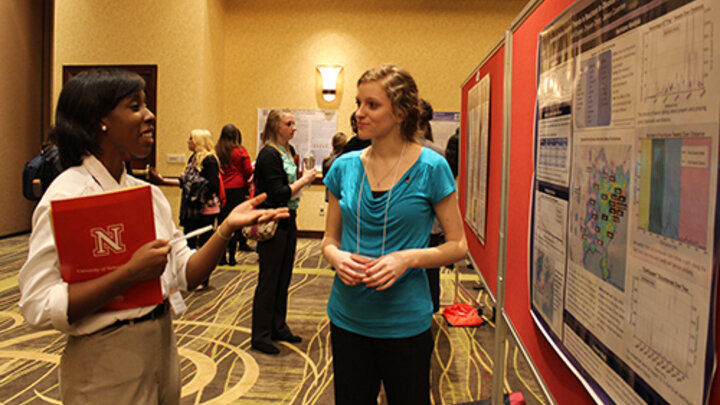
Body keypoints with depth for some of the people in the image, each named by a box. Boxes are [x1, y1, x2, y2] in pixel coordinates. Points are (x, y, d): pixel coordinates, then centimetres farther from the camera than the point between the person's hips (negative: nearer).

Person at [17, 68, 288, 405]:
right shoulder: (66, 196, -16)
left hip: (162, 348, 7)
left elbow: (185, 273, 1)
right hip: (106, 362, -6)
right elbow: (38, 307, -21)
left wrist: (226, 228, -13)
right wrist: (132, 272, -27)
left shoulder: (150, 194, 5)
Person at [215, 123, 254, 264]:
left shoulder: (216, 151, 0)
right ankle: (232, 257, 3)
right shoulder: (240, 151, -6)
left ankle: (222, 257, 10)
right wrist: (246, 180, 17)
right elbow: (249, 172, -2)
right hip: (237, 189, -2)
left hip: (221, 189, 3)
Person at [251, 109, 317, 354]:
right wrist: (304, 180, -13)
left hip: (288, 221, 9)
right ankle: (260, 336, 8)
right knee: (268, 280, -2)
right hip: (273, 223, -9)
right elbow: (278, 194, -20)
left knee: (283, 278, 14)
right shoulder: (268, 154, -15)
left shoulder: (288, 152, 11)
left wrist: (304, 178, 1)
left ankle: (278, 328, 26)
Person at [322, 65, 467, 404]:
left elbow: (458, 245, -5)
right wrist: (338, 257, -14)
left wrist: (408, 258, -21)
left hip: (405, 322, -3)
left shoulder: (431, 167, -9)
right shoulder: (345, 166, 1)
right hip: (348, 317, 3)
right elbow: (329, 240, 9)